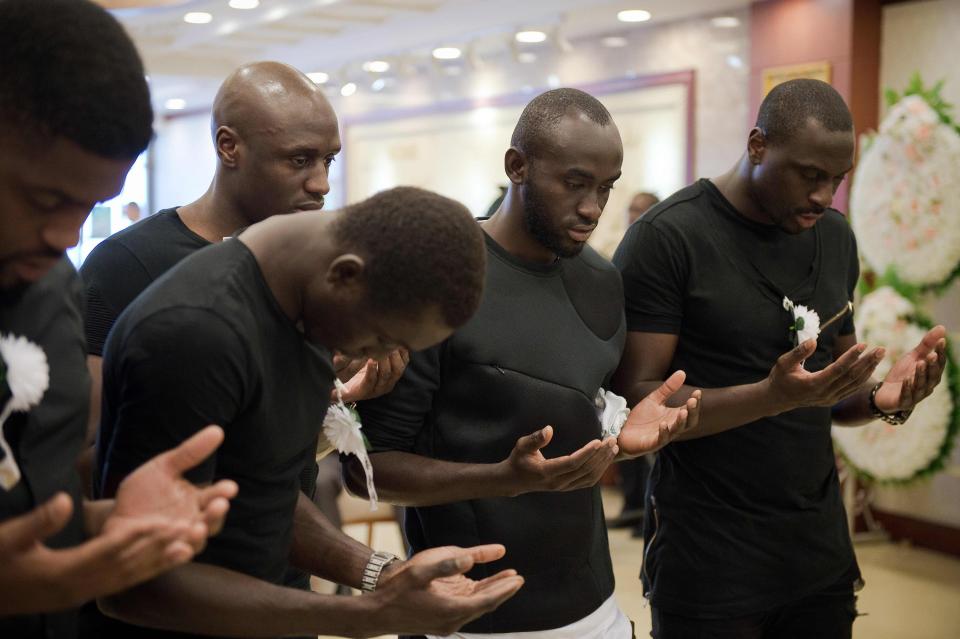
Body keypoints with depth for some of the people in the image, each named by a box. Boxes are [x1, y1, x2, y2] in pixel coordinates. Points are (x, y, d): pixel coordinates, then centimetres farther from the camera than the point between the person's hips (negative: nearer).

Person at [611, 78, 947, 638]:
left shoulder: (836, 239, 6)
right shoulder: (666, 239, -14)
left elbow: (829, 396, 14)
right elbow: (634, 402, -17)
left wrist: (882, 398, -8)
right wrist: (771, 396, -29)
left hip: (821, 548, 6)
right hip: (708, 555, -5)